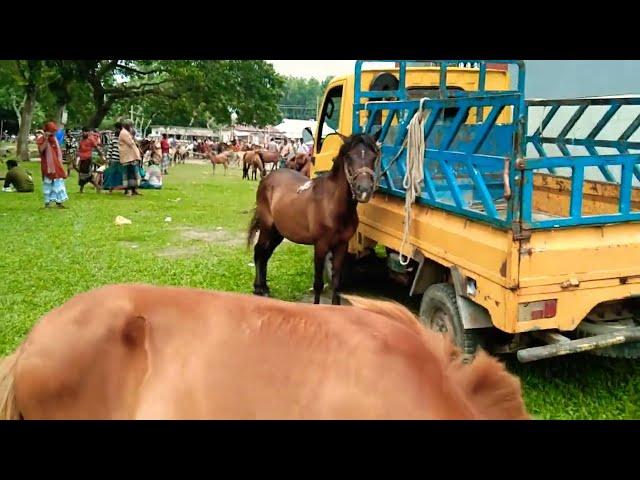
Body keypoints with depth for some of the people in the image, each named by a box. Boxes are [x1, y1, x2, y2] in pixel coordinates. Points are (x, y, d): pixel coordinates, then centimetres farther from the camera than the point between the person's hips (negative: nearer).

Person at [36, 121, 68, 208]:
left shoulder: (54, 139, 13)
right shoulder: (41, 139, -7)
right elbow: (41, 150, -22)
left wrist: (60, 163, 16)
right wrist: (46, 139, -26)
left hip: (57, 165, 6)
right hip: (47, 165, -6)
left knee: (58, 183, 6)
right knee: (48, 184, 0)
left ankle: (59, 202, 11)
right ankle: (47, 202, 8)